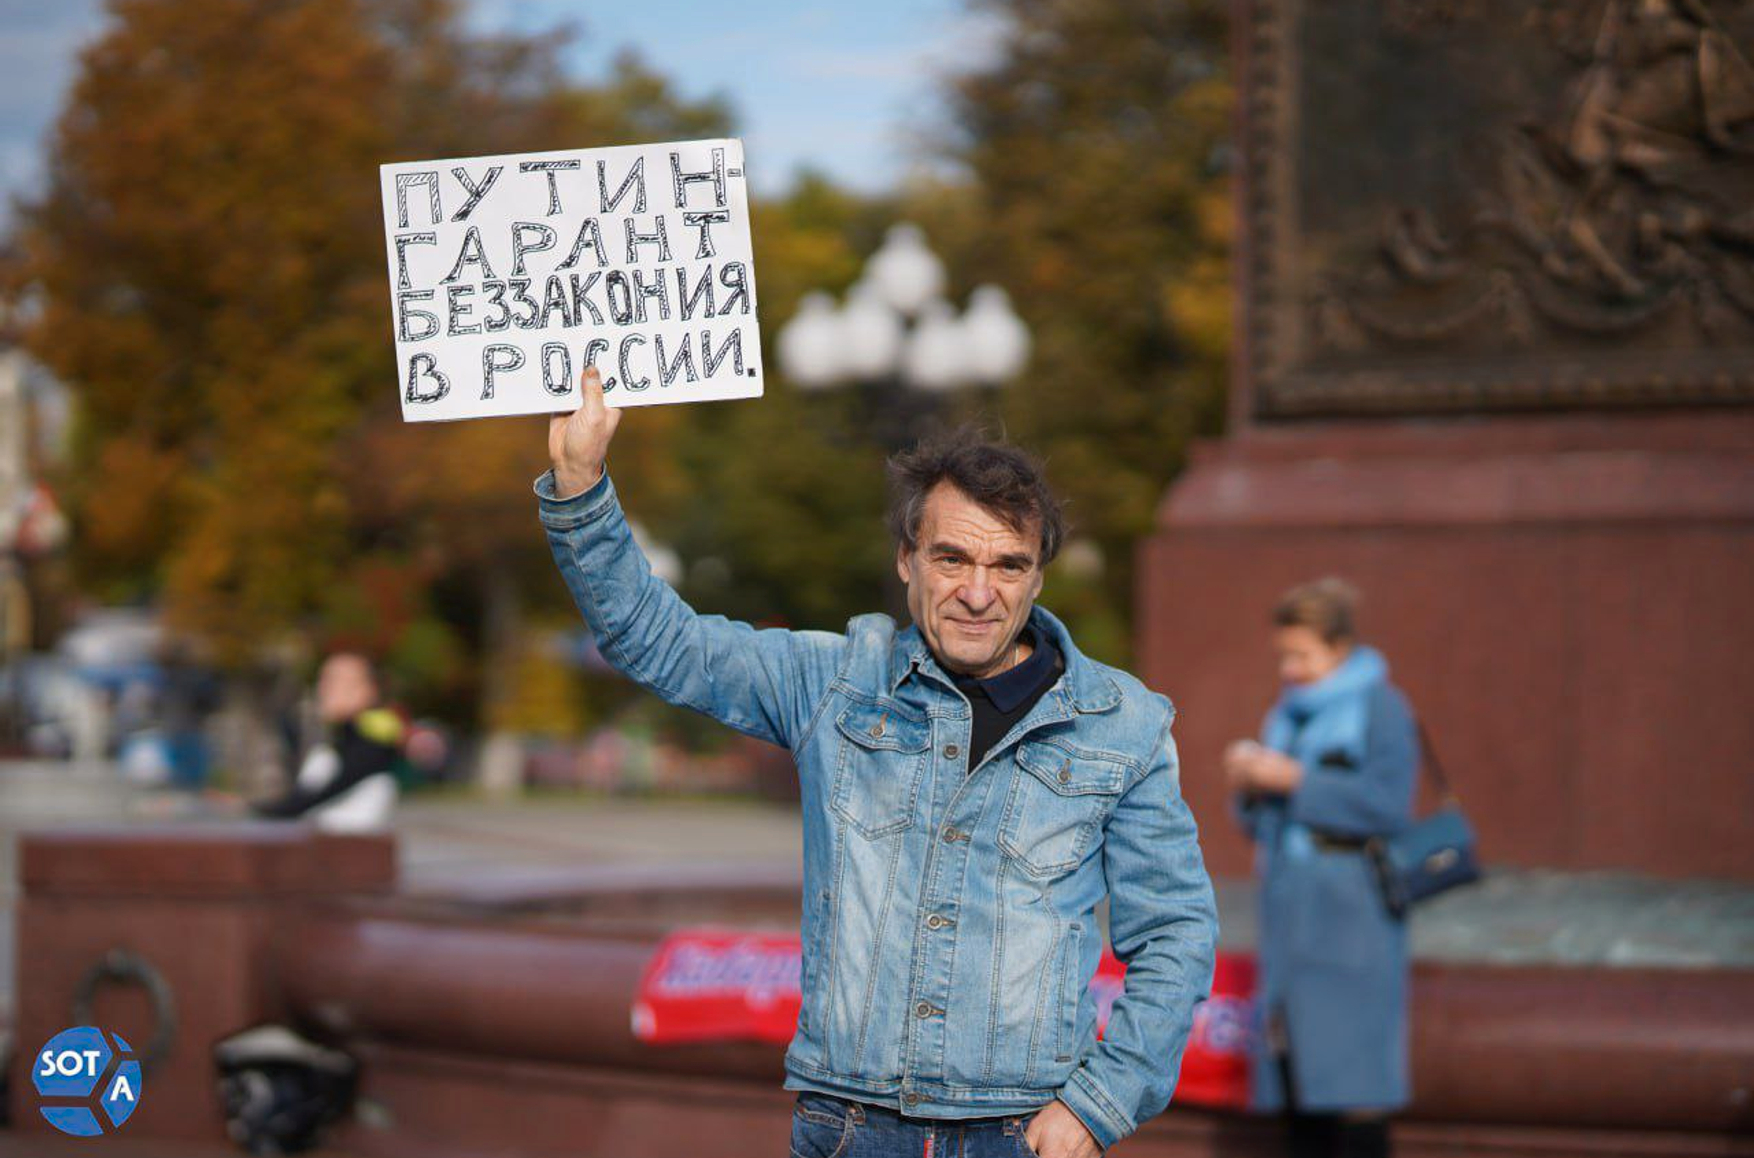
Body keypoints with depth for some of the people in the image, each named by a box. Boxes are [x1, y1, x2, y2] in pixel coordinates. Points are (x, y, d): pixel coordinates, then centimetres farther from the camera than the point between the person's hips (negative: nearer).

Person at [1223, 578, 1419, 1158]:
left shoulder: (1380, 707, -4)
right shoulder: (1287, 713, 18)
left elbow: (1388, 804, -16)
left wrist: (1295, 781, -16)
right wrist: (1246, 787, 0)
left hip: (1350, 912, -7)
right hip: (1289, 908, 7)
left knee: (1350, 1076, -10)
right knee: (1295, 1072, 6)